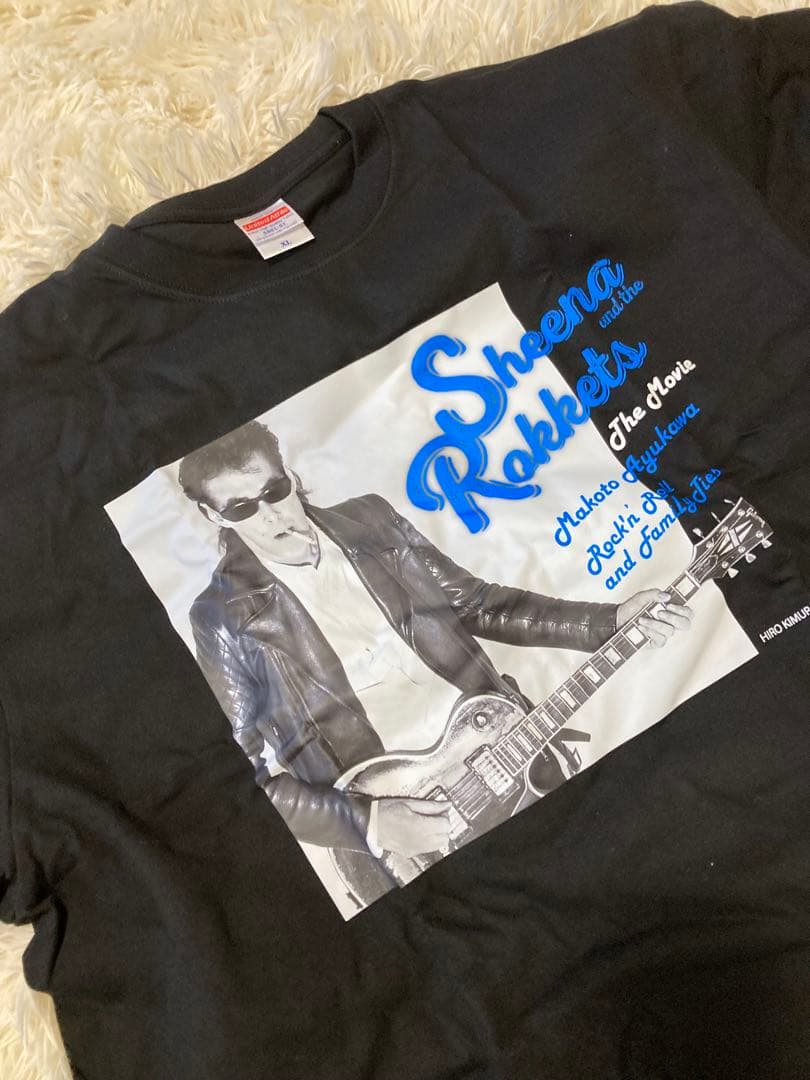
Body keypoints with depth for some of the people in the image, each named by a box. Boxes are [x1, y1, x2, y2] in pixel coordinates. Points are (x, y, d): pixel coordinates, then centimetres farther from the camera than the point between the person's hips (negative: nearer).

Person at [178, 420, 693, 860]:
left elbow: (477, 603, 8)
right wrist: (368, 822, -21)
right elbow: (249, 776, -8)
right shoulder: (225, 617, -9)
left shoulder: (370, 520, 3)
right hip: (393, 805, -4)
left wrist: (612, 621, 0)